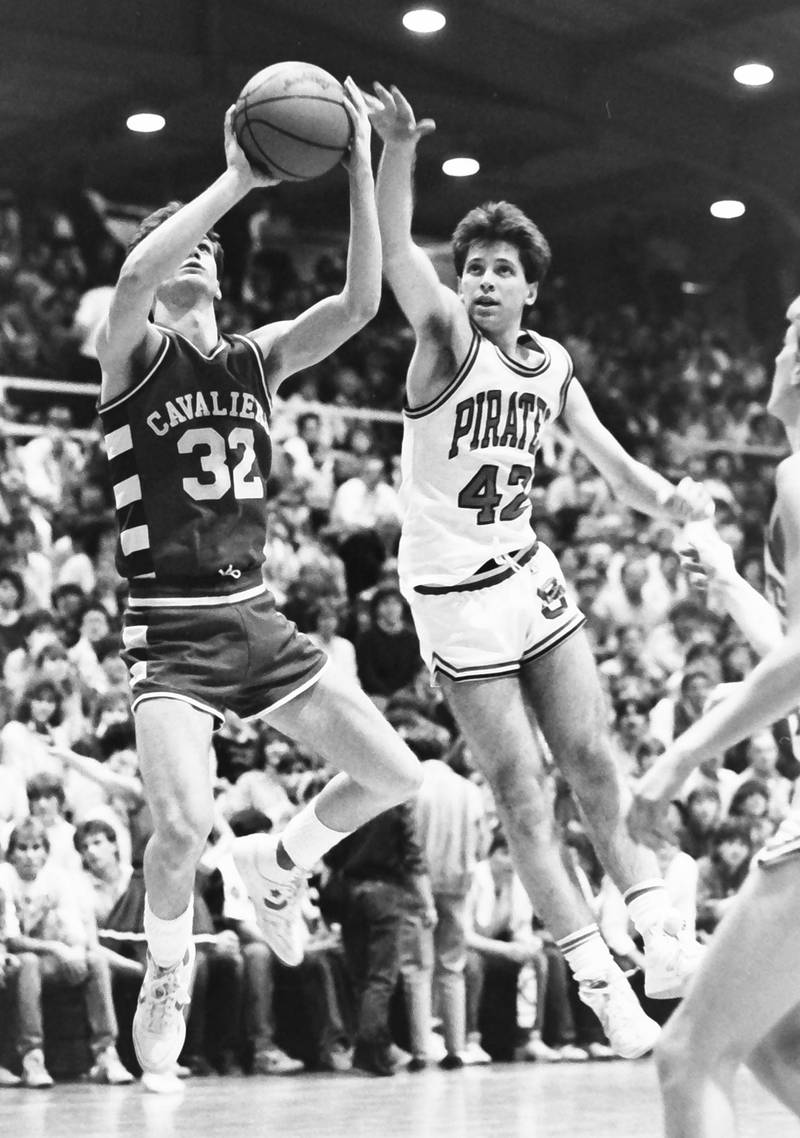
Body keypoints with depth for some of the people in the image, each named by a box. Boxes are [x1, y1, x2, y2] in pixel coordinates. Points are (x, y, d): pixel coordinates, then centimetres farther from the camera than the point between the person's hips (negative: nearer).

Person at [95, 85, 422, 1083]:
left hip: (255, 620, 5)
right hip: (168, 627, -5)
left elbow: (360, 301, -4)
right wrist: (238, 179, -26)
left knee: (395, 776, 2)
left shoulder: (259, 358, 10)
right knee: (183, 821, -23)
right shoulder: (130, 352, -3)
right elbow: (134, 277, -27)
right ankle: (167, 972, 8)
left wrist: (358, 169, -12)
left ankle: (278, 864, 29)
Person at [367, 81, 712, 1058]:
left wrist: (665, 498, -14)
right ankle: (600, 981, 3)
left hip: (530, 573, 5)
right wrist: (398, 152, -47)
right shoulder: (447, 338, -12)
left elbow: (613, 466, 8)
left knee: (592, 762, 5)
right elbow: (393, 250, -30)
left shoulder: (550, 364, 5)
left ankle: (656, 935, 16)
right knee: (519, 788, -3)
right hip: (453, 592, -5)